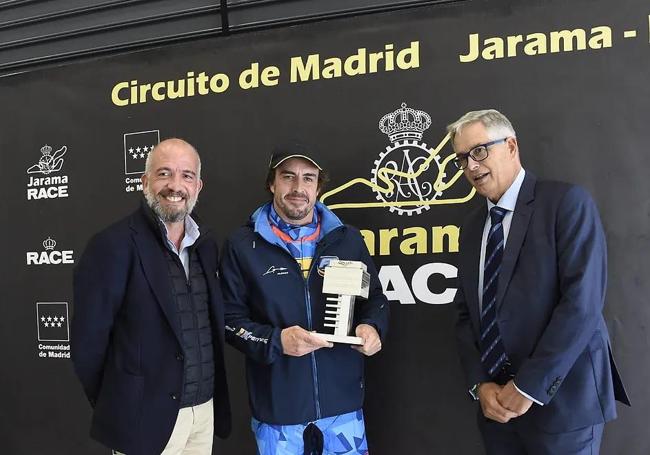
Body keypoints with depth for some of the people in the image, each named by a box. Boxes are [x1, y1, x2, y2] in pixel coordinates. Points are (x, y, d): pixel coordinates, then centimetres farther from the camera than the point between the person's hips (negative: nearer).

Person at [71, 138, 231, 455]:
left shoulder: (206, 245, 5)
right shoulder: (113, 245, -14)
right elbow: (88, 339, -11)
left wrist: (210, 394, 8)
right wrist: (115, 405, -2)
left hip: (206, 409, 6)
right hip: (146, 416, -5)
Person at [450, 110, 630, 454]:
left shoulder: (567, 202, -9)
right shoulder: (472, 226, 10)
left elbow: (582, 302, -18)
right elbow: (467, 313, 9)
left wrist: (528, 387, -17)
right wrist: (480, 384, -4)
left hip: (560, 403, -5)